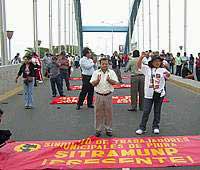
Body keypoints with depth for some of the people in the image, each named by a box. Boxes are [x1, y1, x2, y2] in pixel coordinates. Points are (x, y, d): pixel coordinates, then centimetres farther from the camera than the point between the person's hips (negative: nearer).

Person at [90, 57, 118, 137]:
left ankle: (108, 129, 18)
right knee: (98, 113, 6)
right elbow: (93, 84, 0)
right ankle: (98, 130, 16)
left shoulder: (111, 72, 3)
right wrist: (98, 80, -19)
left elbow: (115, 82, -4)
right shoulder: (96, 72, 3)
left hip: (108, 95, 0)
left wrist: (109, 80, -21)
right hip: (99, 95, 0)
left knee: (108, 113, 6)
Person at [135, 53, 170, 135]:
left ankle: (155, 127, 23)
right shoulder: (147, 69, 2)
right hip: (148, 93, -1)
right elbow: (139, 65, -7)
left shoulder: (162, 70, 3)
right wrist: (141, 57, -22)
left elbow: (167, 75, -10)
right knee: (146, 111, 1)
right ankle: (142, 128, 10)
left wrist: (168, 74, -34)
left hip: (159, 94, 1)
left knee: (157, 111, 10)